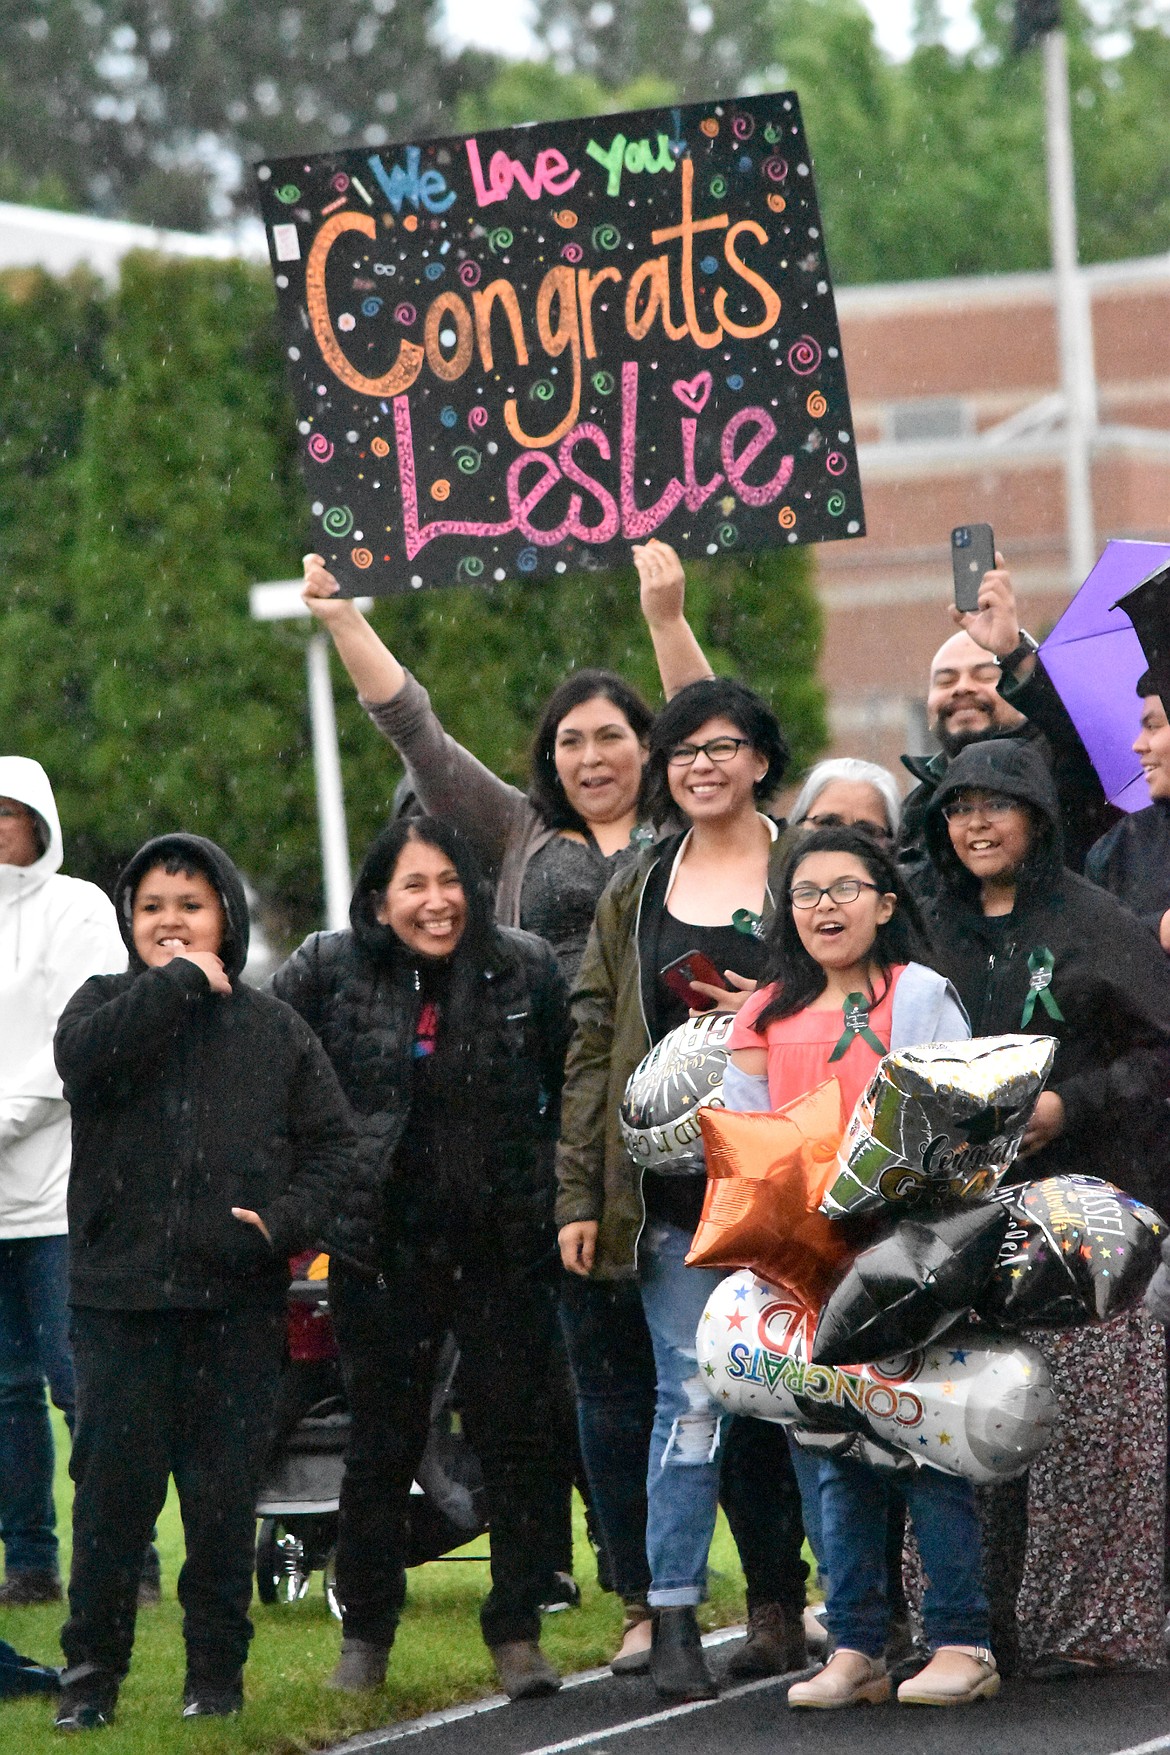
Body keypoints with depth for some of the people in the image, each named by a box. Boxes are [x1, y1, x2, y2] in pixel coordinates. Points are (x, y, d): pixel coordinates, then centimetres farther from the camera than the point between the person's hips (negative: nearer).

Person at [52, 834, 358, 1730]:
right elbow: (85, 1057, -17)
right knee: (115, 1488, 0)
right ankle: (91, 1672, 9)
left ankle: (217, 1671, 15)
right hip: (120, 1295, -1)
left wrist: (284, 1220, -9)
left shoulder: (274, 1028, 9)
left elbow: (331, 1142, 8)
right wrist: (176, 983, -12)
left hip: (239, 1302, 1)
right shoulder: (107, 1003, 7)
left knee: (225, 1493, 4)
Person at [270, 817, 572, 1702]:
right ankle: (366, 1637, 17)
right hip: (383, 1246, 0)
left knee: (515, 1431, 1)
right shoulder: (327, 971, -2)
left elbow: (578, 1085, 7)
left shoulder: (527, 968, 0)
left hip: (507, 1243, 0)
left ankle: (518, 1630, 10)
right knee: (382, 1439, 6)